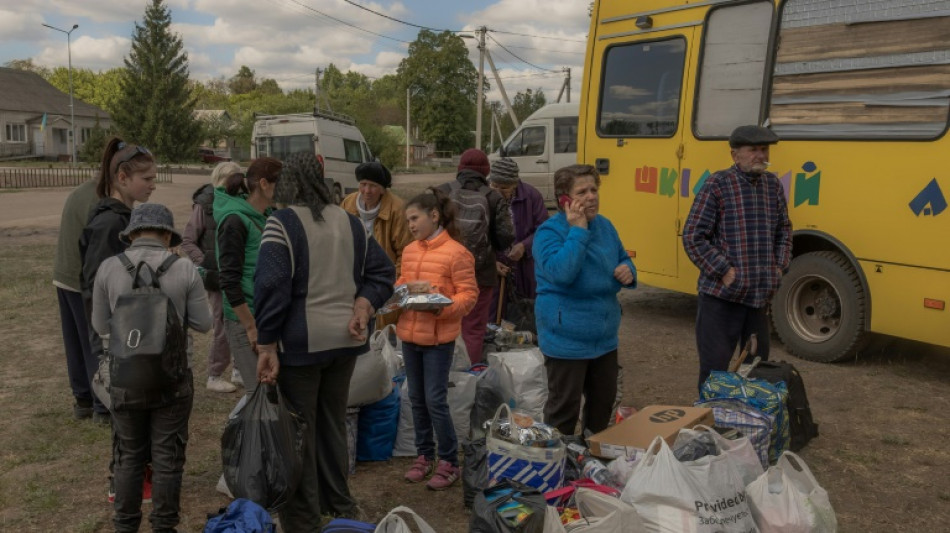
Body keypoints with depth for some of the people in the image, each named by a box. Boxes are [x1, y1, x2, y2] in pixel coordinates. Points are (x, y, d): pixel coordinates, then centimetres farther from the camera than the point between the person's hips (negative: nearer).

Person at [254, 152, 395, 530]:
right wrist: (362, 309, -2)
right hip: (345, 338, 6)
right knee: (333, 422, 20)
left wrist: (267, 347, -14)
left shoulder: (281, 223, -10)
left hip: (301, 341, -6)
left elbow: (270, 287, -17)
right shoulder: (350, 221, 11)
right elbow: (382, 271, 10)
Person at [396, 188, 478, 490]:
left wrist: (441, 306, -25)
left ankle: (449, 462, 14)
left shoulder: (456, 252, -12)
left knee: (435, 400, -2)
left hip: (439, 338, -7)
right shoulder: (410, 251, 7)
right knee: (417, 399, 14)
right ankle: (424, 455, 29)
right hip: (409, 334, 7)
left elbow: (469, 295, -12)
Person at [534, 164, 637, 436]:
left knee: (604, 399, 21)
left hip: (605, 337, 8)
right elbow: (560, 272, -32)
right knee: (564, 407, 3)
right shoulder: (549, 232, -16)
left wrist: (628, 271, -6)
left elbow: (623, 260, 19)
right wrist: (578, 230, -25)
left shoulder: (604, 225, 6)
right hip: (566, 341, -7)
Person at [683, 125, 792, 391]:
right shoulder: (717, 184, -11)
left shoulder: (773, 184, 8)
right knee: (714, 368, -1)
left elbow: (784, 230, 20)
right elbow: (692, 237, -12)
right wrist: (724, 271, -16)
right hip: (720, 296, -6)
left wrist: (780, 266, 7)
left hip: (760, 296, 6)